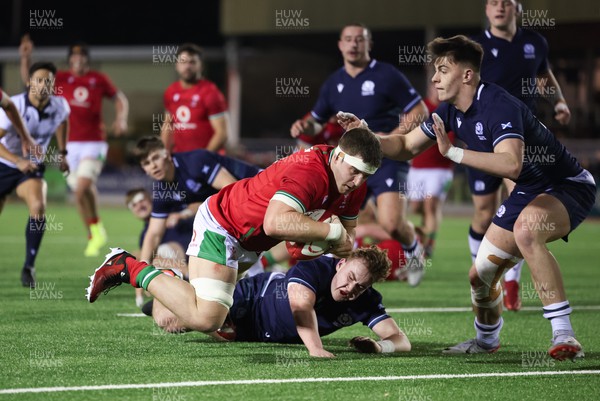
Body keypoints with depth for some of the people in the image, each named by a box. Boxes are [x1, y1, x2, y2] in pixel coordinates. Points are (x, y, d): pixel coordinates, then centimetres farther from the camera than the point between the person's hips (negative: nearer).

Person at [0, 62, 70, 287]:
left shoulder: (60, 106, -10)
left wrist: (62, 153, 16)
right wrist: (18, 161, -39)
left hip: (33, 167, 2)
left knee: (38, 207, -26)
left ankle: (29, 266, -18)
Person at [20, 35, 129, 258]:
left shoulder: (99, 79, 3)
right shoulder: (61, 79, 5)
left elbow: (119, 98, 15)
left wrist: (121, 119, -1)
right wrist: (26, 57, -11)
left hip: (94, 143, -2)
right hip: (70, 145, 3)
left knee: (83, 187, -20)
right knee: (81, 192, 5)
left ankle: (96, 228, 0)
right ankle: (93, 237, 18)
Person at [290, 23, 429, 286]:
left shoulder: (387, 76, -6)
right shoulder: (334, 83, 10)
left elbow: (419, 112, -5)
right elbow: (317, 121, 21)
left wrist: (391, 138, -17)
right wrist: (304, 126, -3)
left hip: (387, 162, -5)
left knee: (392, 223, -20)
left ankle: (413, 249, 15)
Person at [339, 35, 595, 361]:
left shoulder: (499, 106, -29)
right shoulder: (451, 111, 1)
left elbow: (511, 164, -45)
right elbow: (406, 147, 12)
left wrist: (453, 152, -45)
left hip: (569, 186, -9)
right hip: (527, 193, 9)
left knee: (526, 227, -40)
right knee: (480, 275, 8)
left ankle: (564, 338, -38)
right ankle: (486, 340, 41)